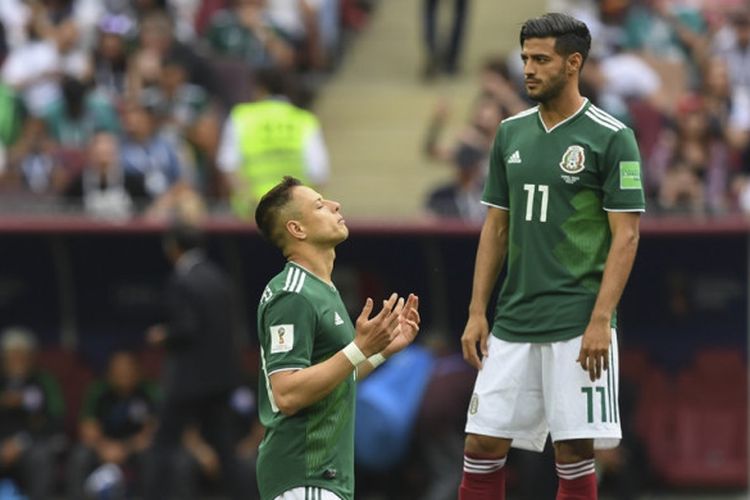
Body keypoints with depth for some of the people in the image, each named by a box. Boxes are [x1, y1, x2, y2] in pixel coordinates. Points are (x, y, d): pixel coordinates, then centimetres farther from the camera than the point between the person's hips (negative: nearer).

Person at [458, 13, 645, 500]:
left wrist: (601, 321, -16)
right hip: (513, 324, 5)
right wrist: (477, 312, 9)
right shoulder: (512, 133, 11)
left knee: (574, 452, -3)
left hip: (577, 326, -5)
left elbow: (626, 236, -8)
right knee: (483, 445, 2)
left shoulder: (611, 138, -6)